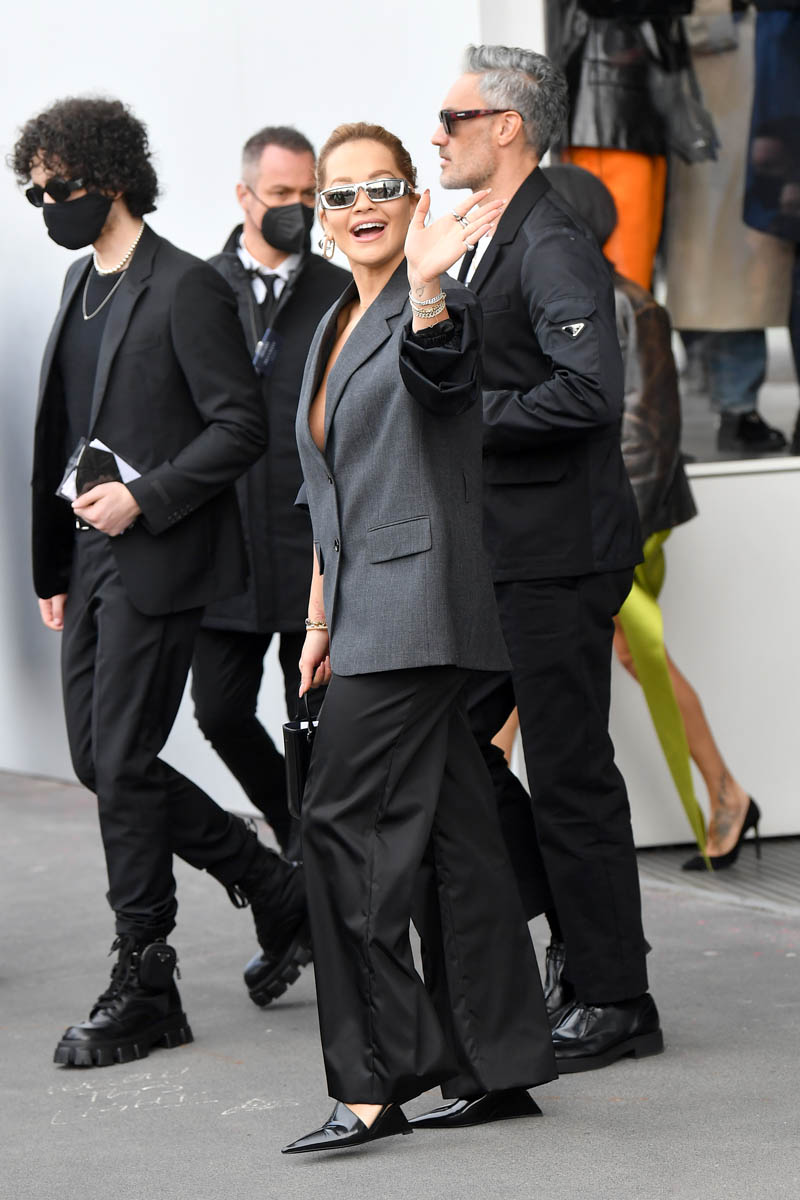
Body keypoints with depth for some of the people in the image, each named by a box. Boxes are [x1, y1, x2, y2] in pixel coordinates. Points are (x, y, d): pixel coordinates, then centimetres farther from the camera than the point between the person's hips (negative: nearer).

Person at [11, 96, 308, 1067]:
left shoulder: (185, 289, -11)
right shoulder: (83, 284, 16)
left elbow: (240, 428, -13)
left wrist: (143, 497, -20)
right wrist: (54, 566, 17)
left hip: (156, 559, -9)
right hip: (90, 557, 9)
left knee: (121, 763, -7)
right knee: (100, 760, 9)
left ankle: (143, 988, 2)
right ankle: (275, 890, 24)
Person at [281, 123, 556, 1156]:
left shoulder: (433, 307, -7)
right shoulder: (335, 328, 19)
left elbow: (439, 365, -32)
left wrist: (429, 283, -51)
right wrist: (320, 621, 20)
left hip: (418, 596, -9)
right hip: (368, 607, 9)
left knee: (342, 817, -12)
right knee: (447, 829, 9)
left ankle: (375, 1080, -8)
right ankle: (497, 1068, 13)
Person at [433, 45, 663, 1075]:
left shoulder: (553, 247, -16)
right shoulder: (487, 245, 15)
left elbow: (591, 393, -28)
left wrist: (470, 410, -19)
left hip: (557, 554, -10)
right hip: (503, 553, 10)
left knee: (570, 775, -3)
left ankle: (610, 999, 8)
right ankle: (573, 930, 22)